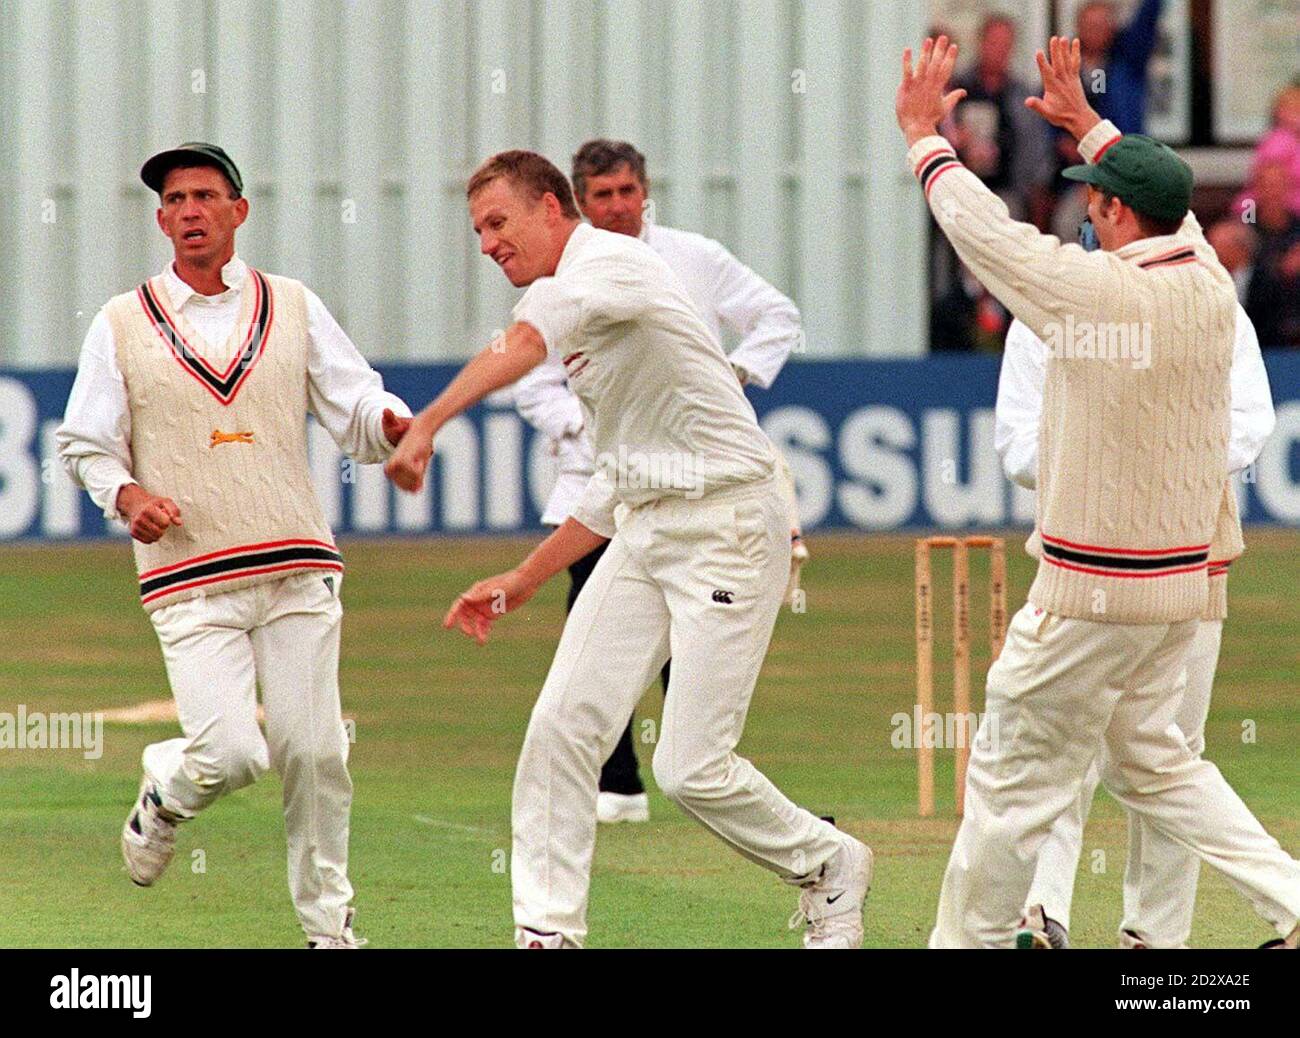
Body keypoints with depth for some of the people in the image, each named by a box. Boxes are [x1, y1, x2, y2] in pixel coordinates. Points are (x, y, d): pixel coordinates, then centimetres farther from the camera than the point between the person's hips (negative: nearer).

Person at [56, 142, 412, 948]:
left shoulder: (293, 308, 11)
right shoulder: (124, 324, 7)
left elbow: (357, 413, 7)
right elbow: (86, 444, 11)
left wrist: (391, 424, -17)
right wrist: (126, 494, -9)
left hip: (298, 571, 2)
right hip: (191, 581, -2)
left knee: (314, 753, -3)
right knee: (230, 754, -15)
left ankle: (329, 925, 12)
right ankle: (167, 793, 19)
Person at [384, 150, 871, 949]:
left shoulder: (610, 262, -11)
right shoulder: (580, 323, 18)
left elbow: (520, 348, -32)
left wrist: (428, 424, -43)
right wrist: (524, 581, 23)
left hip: (728, 524, -9)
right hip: (646, 528, 9)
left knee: (690, 769, -10)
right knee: (563, 725, -3)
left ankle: (830, 867, 14)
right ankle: (548, 933, 1)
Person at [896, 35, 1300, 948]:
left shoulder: (1101, 289, -19)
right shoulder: (1212, 287, 2)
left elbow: (982, 225, -9)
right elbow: (1169, 203, 23)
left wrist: (924, 138, 6)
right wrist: (1088, 123, 34)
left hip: (1093, 590, -8)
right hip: (1186, 574, 8)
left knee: (1016, 777, 2)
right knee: (1150, 760, 21)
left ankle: (966, 942, 10)